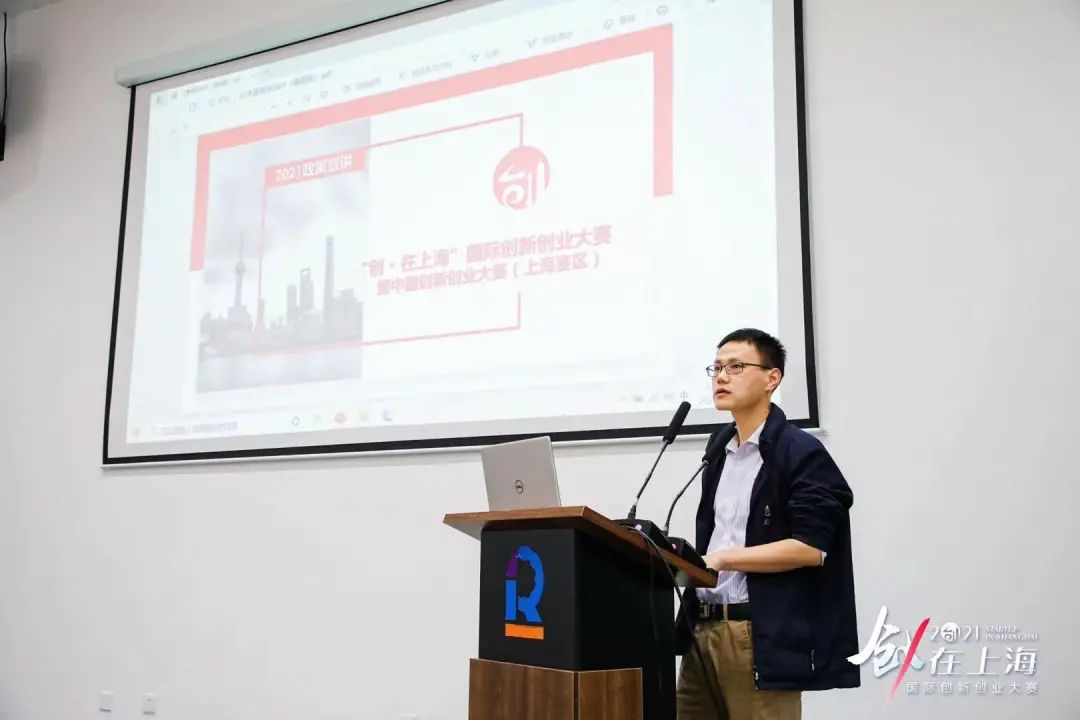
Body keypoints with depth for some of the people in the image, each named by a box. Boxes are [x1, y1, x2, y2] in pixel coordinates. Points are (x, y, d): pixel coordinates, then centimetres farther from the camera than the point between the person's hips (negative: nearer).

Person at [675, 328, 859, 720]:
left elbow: (810, 548, -16)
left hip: (763, 635, -7)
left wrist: (722, 558, -17)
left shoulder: (801, 453, -8)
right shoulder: (721, 445, 16)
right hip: (703, 627, 7)